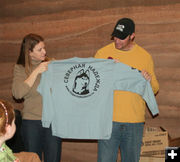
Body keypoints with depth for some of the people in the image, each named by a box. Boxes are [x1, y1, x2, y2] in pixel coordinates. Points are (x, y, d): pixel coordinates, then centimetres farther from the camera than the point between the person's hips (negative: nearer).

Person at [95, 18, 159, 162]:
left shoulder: (145, 57, 6)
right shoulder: (102, 53, 1)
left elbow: (155, 89, 12)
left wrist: (149, 82, -11)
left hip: (135, 123, 2)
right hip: (109, 120, -1)